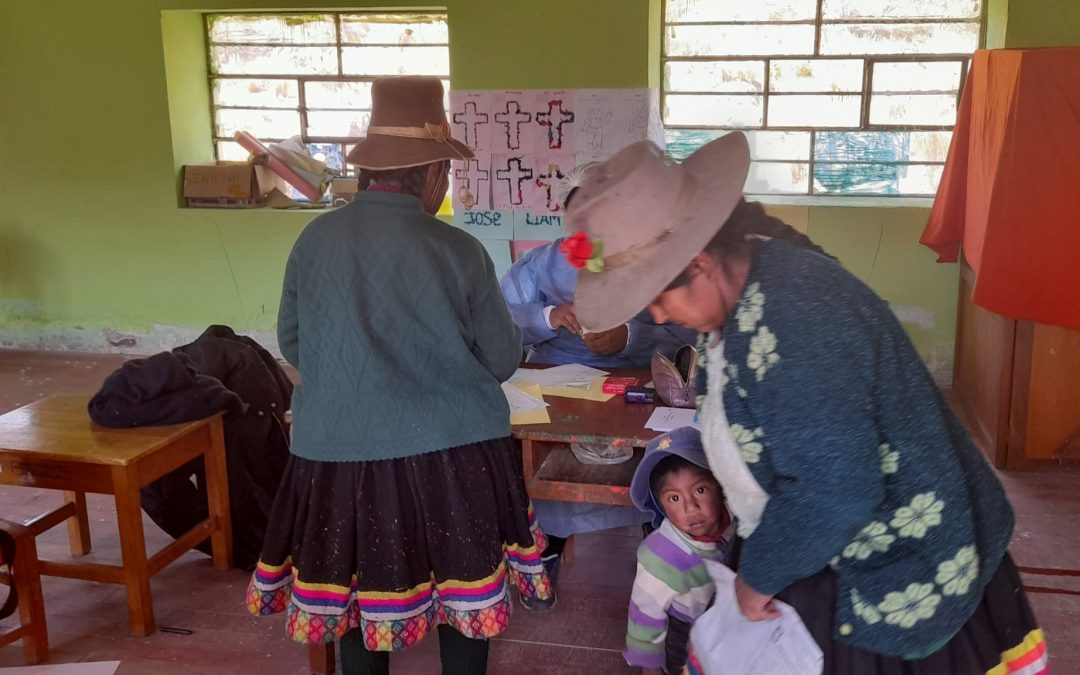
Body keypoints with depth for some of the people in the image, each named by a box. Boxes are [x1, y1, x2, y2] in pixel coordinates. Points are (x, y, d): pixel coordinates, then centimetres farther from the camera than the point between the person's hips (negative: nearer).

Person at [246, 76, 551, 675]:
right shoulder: (459, 251, -12)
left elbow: (292, 346, 8)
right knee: (462, 592, 15)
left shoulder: (314, 239, -3)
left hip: (340, 446, 3)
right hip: (450, 451, -2)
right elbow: (502, 360, -2)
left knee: (356, 593, 19)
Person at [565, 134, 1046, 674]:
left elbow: (835, 492, -33)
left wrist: (759, 574, -17)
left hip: (901, 584, -9)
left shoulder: (792, 321, -32)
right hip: (837, 565, 9)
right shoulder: (746, 289, 0)